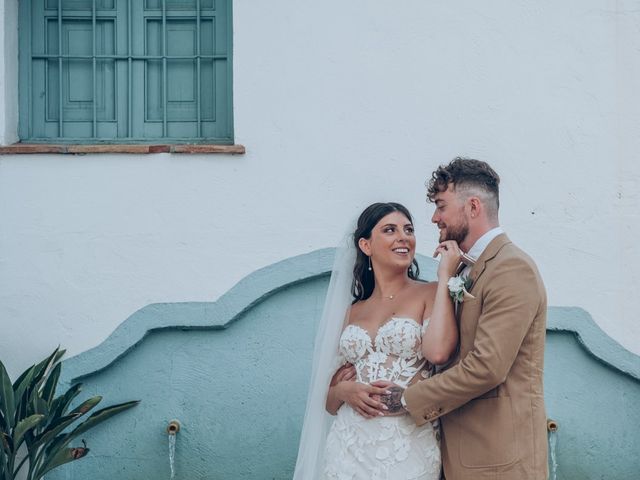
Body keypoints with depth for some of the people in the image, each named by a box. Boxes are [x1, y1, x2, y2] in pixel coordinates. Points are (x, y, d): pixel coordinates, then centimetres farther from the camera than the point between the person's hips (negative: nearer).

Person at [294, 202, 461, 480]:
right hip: (348, 446, 4)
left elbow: (438, 351, -22)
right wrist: (344, 391, -7)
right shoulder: (351, 312, 11)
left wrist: (444, 276, -12)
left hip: (407, 446, -3)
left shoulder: (431, 295, 0)